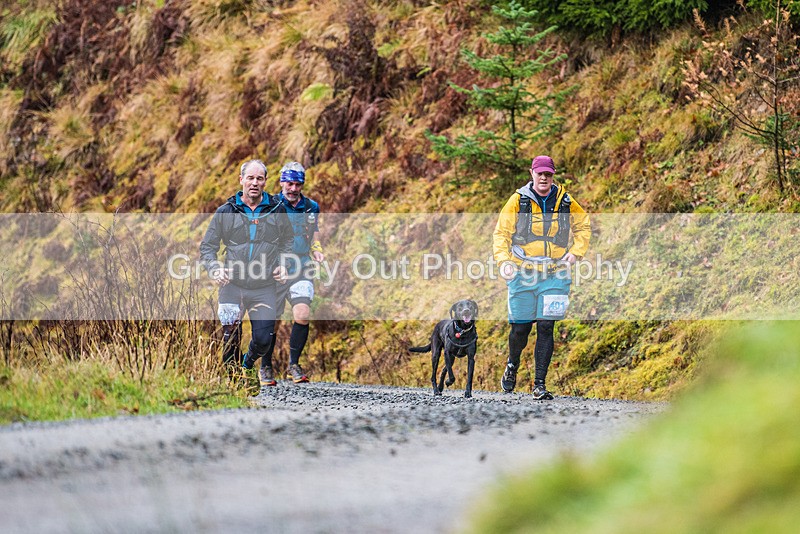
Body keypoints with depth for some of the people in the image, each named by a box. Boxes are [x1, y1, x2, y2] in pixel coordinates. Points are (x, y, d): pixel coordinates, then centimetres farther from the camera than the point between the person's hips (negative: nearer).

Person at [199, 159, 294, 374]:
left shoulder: (277, 210, 5)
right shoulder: (225, 212, 2)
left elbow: (288, 242, 21)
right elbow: (207, 247, 8)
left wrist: (283, 265, 4)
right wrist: (214, 268, -10)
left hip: (264, 289, 1)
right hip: (232, 285, -1)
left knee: (263, 340, -2)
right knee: (231, 338, -2)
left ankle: (248, 364, 30)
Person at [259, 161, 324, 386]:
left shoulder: (311, 207, 9)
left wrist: (317, 251, 0)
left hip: (300, 271, 2)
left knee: (302, 315, -15)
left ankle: (294, 365, -1)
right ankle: (265, 367, 18)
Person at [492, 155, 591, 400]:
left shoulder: (565, 202, 4)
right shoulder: (518, 201, -1)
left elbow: (583, 226, 19)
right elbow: (501, 232, 2)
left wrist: (576, 251, 3)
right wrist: (503, 260, -12)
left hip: (555, 274, 1)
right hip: (523, 273, -1)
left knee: (546, 328, -6)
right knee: (520, 328, 2)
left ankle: (540, 384, -2)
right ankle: (512, 366, 34)